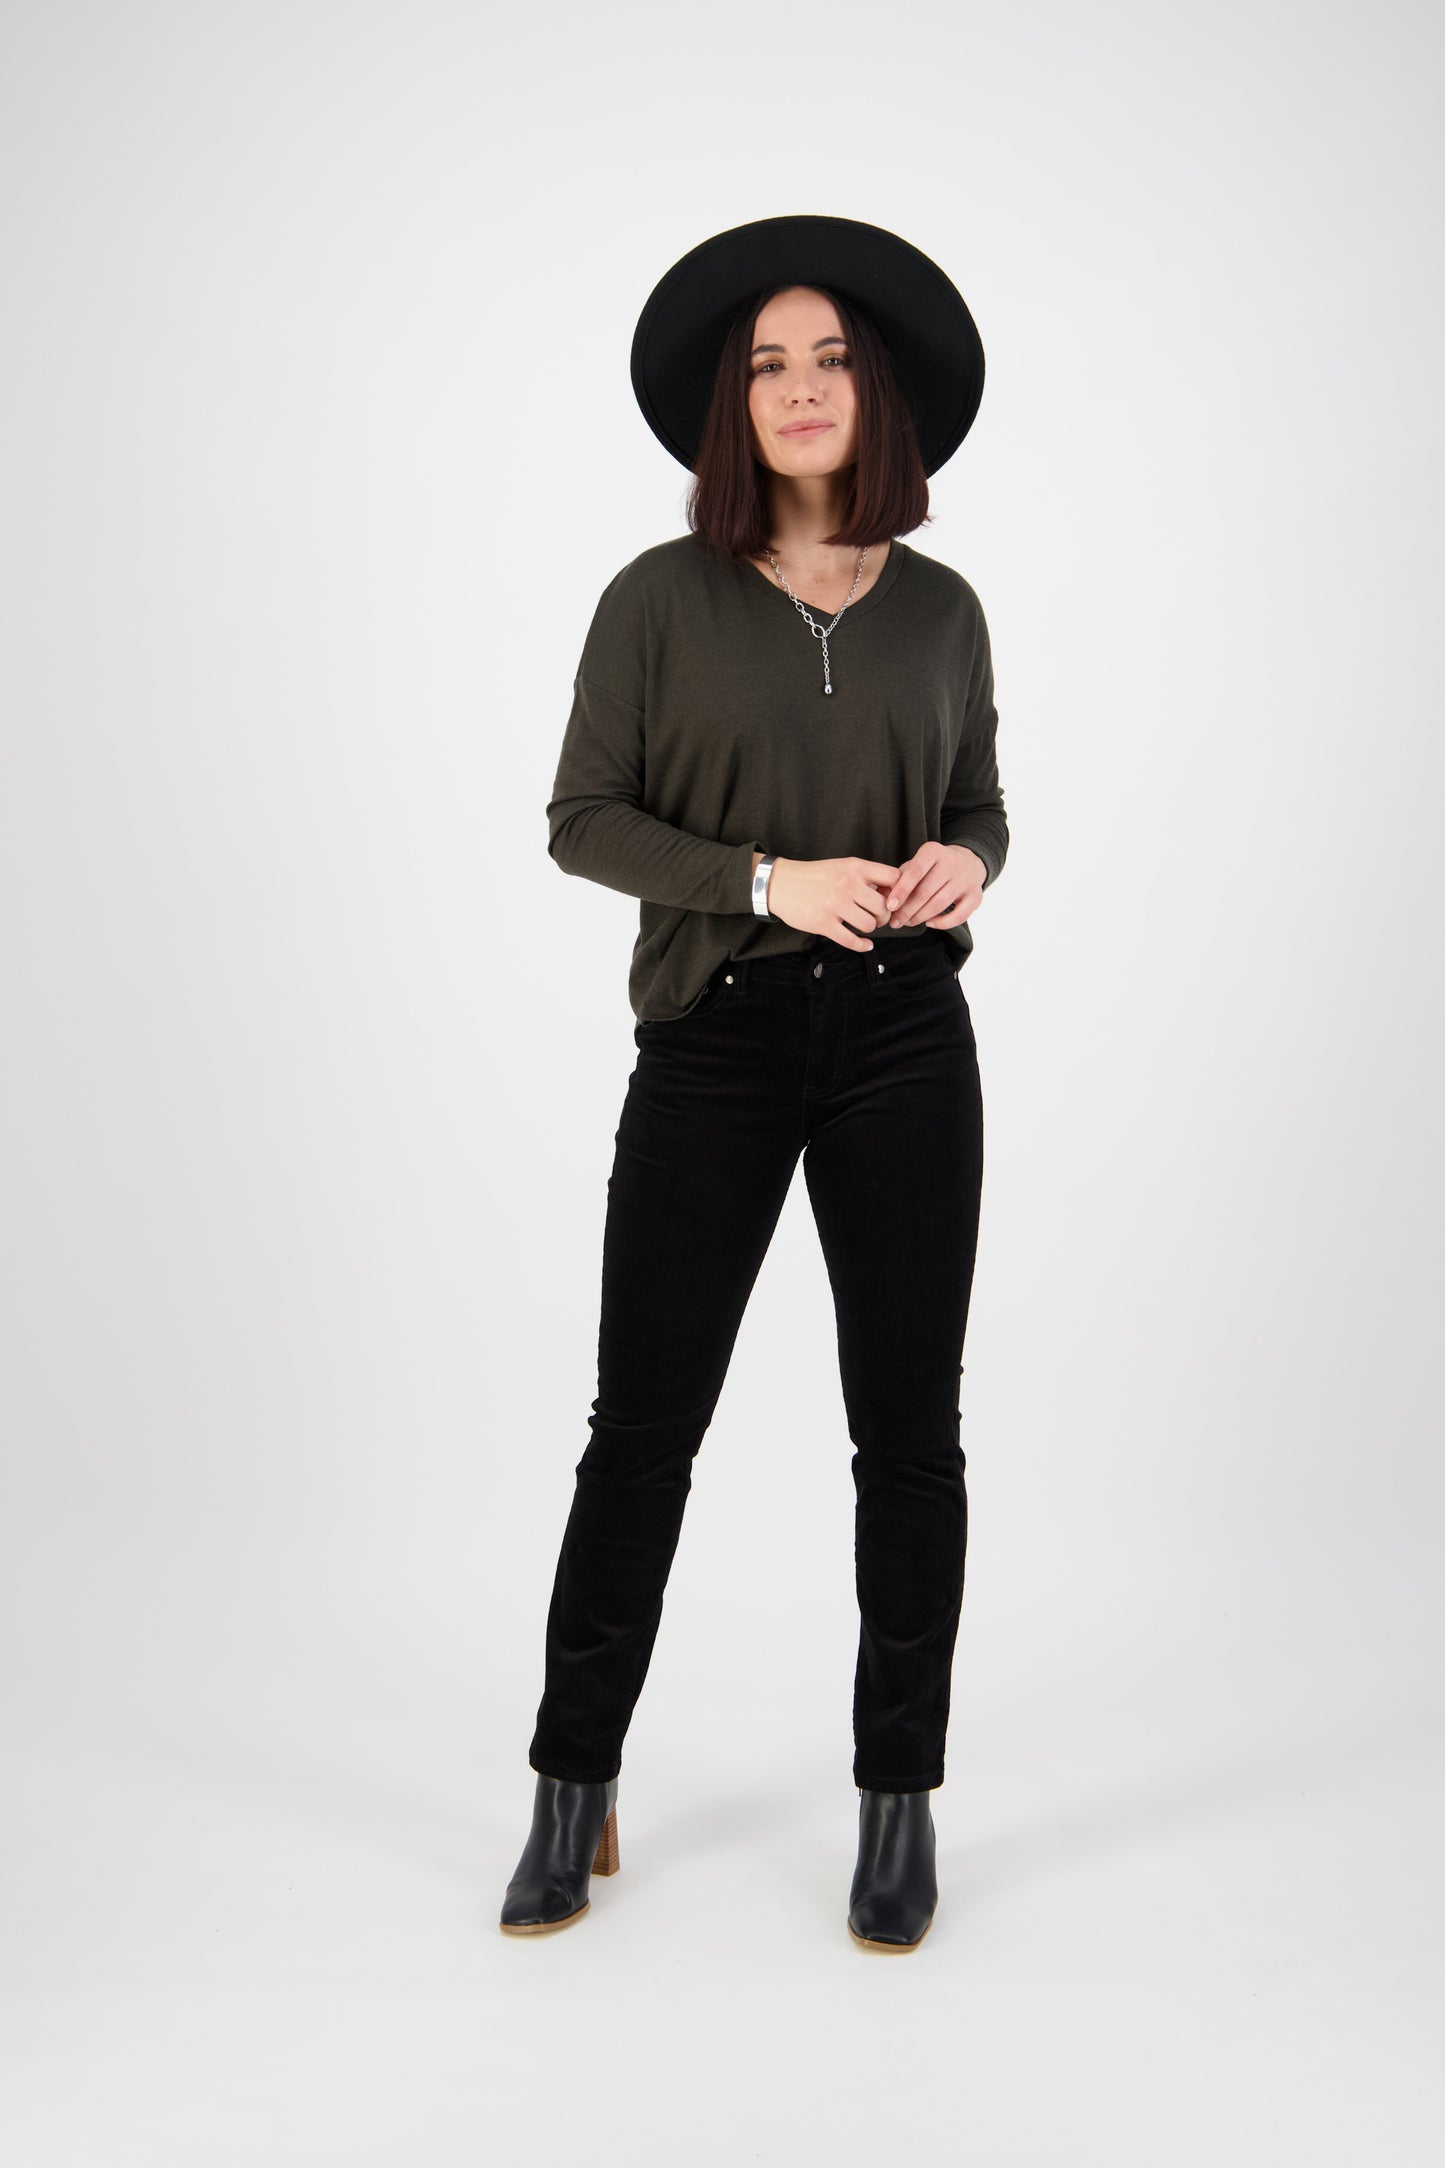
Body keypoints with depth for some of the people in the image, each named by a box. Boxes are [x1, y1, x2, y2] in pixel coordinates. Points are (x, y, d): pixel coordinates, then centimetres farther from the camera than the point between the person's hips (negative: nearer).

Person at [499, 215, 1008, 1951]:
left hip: (904, 1042, 2)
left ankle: (899, 1799, 22)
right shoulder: (663, 599, 1)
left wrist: (964, 866, -8)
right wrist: (772, 880, -16)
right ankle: (574, 1789, 22)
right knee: (644, 1420, 4)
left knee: (908, 1427, 5)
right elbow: (583, 819, -2)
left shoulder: (941, 610, 8)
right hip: (714, 1042, -2)